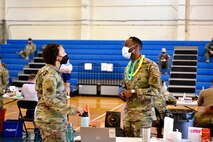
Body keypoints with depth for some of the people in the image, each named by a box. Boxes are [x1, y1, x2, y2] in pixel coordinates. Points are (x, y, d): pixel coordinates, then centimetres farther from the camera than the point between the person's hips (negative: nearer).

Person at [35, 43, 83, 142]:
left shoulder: (53, 71, 12)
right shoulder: (50, 74, -19)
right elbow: (50, 100, -25)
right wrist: (72, 109, -25)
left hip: (51, 118, 10)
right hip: (51, 120, -10)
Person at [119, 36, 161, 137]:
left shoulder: (150, 65, -9)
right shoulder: (128, 67, 15)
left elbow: (155, 89, -14)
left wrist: (133, 92, -17)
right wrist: (123, 93, 0)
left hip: (143, 113, -7)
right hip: (127, 112, 7)